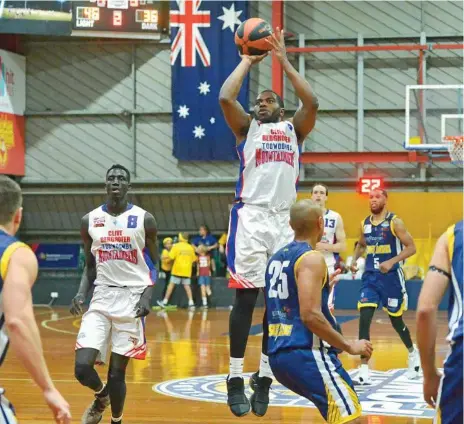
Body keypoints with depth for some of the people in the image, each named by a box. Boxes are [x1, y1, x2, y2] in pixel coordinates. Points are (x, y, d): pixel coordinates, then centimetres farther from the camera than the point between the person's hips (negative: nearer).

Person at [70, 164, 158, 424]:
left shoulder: (144, 219, -2)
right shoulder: (90, 220, 5)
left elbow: (153, 266, 3)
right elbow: (90, 266, 14)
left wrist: (147, 297, -12)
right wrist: (81, 294, -3)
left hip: (132, 298, -2)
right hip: (102, 297, 2)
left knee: (117, 373, -1)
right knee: (82, 368, -10)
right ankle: (101, 397, 24)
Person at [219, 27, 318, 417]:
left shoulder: (294, 130, 18)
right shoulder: (246, 127, 14)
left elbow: (312, 103, -1)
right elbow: (225, 98, -4)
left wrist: (285, 61, 5)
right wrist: (248, 60, 8)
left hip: (285, 220, 3)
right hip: (251, 216, -2)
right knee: (245, 297, -6)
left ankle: (264, 378, 11)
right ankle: (235, 379, -3)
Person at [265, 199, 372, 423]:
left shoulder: (277, 258, 16)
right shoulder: (311, 258, -11)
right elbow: (310, 315, -20)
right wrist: (349, 346, -13)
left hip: (279, 354, 10)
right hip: (305, 354, -10)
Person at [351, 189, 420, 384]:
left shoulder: (394, 222, -9)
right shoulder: (365, 223, 7)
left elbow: (411, 247, -11)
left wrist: (392, 261, -24)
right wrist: (354, 260, 6)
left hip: (391, 276, -4)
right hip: (370, 277, 4)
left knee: (396, 321, 9)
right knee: (364, 319, -12)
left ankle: (413, 353, 40)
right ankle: (364, 370, -13)